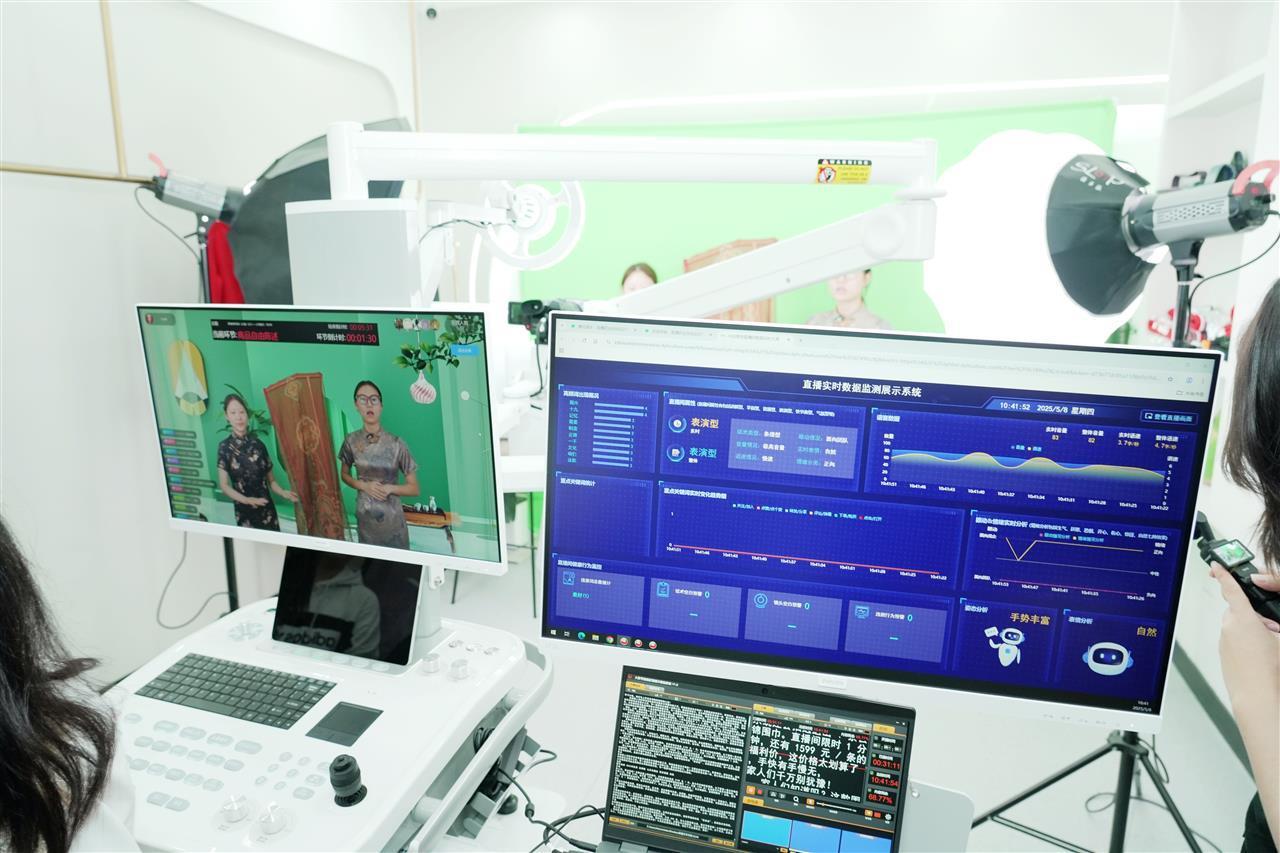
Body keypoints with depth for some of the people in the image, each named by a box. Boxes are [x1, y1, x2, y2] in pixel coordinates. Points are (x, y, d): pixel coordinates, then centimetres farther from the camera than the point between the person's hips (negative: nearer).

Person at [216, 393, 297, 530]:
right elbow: (224, 485, -5)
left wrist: (283, 493, -13)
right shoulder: (225, 447, -3)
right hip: (244, 511, -2)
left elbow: (271, 480, 6)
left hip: (267, 509, 2)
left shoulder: (257, 444, 2)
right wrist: (246, 500, -19)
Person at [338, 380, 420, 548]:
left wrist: (390, 488, -22)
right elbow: (345, 475, 10)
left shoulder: (396, 444, -13)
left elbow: (413, 488, -5)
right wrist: (364, 485, -8)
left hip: (392, 519, -2)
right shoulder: (351, 441, -6)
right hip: (364, 518, 2)